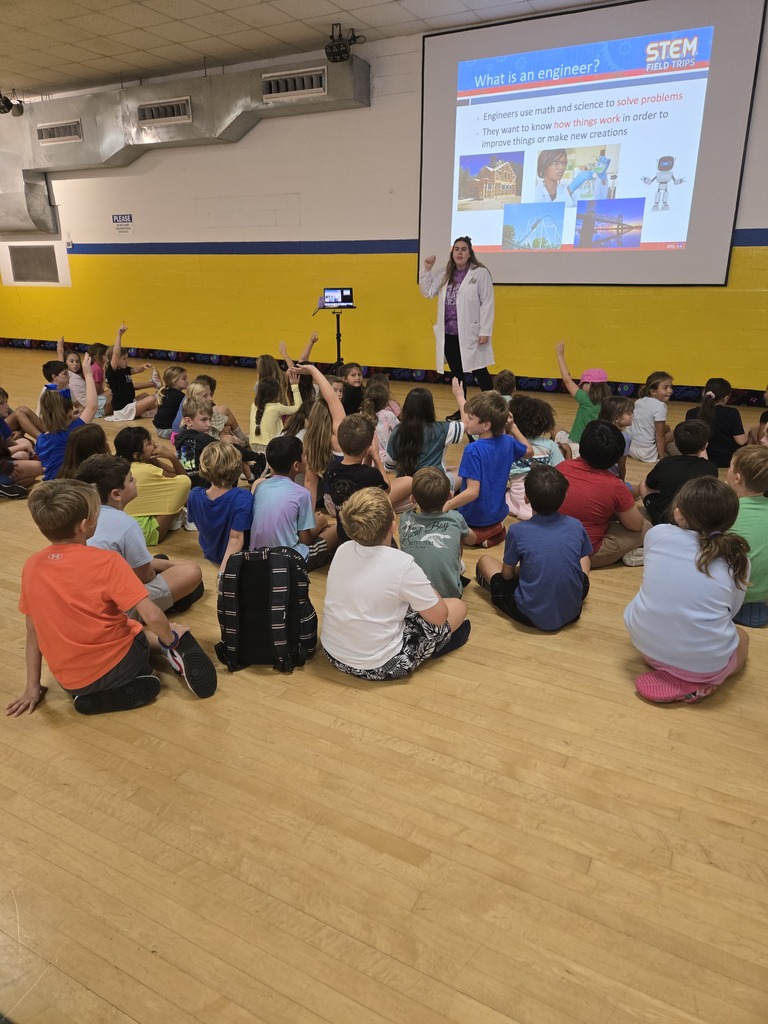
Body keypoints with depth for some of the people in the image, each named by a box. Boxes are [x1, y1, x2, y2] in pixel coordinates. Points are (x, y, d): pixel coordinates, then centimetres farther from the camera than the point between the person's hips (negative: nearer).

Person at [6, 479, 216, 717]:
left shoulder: (30, 567, -4)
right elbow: (152, 617, -23)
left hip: (69, 681, 4)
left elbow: (33, 630, 6)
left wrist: (33, 686, 16)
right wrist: (171, 641, -2)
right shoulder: (107, 561, -19)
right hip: (116, 666, -4)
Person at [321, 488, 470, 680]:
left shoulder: (343, 550, -6)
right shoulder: (402, 564, -24)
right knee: (458, 607, 7)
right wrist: (425, 587, 7)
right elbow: (439, 616, -11)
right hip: (377, 667, -6)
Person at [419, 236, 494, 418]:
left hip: (470, 333, -6)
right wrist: (427, 269, 4)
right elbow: (427, 292, 15)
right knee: (456, 373, 13)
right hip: (449, 334, 6)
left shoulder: (480, 273, -6)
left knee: (480, 372, -1)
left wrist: (485, 332, -14)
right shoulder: (445, 275, 12)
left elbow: (487, 304, -9)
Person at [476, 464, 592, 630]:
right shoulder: (576, 526, -7)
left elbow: (507, 574, -2)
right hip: (572, 612, 3)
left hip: (531, 616, -3)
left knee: (484, 560, 16)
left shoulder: (517, 531, -16)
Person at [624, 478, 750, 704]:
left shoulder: (657, 534, -4)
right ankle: (696, 681, 6)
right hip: (705, 660, -2)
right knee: (741, 638, 31)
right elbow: (730, 611, 8)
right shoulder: (738, 558, -4)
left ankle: (665, 670, 13)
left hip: (646, 643, 3)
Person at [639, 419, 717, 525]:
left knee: (643, 486, 21)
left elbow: (648, 484, 13)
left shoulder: (665, 463, -6)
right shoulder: (711, 469, -9)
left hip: (662, 519, 0)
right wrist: (704, 459, 26)